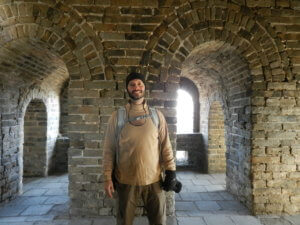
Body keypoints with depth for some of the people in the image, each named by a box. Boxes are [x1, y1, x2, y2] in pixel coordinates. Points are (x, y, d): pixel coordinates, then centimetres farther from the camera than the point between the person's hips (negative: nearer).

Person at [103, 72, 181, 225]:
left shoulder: (157, 115, 1)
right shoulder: (117, 116, -2)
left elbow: (165, 145, 2)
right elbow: (109, 149, -1)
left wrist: (171, 171, -2)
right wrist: (107, 177, -5)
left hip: (154, 179, 1)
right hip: (126, 180, 0)